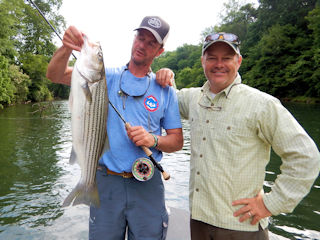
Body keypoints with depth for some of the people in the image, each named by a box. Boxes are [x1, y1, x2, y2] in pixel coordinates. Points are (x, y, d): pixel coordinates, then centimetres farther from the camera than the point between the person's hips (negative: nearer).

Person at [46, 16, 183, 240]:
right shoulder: (106, 76, 3)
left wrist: (153, 139, -16)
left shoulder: (166, 90, 3)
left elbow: (177, 141, 3)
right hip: (106, 181, 0)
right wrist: (67, 48, -24)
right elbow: (55, 75, -5)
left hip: (147, 184, 1)